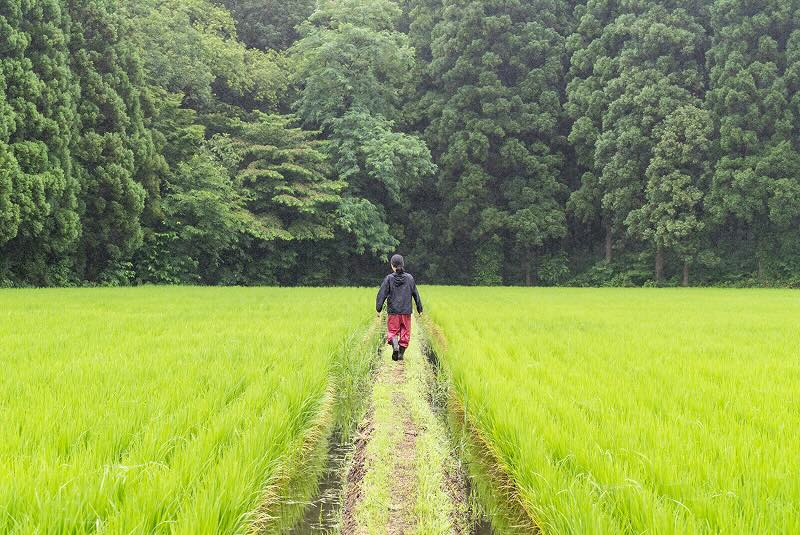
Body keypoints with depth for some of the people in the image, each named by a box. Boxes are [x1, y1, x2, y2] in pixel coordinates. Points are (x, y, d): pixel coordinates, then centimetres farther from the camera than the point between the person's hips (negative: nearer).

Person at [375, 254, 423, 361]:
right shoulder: (409, 278, 1)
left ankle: (395, 345, -21)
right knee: (405, 333, 11)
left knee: (392, 331, 7)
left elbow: (382, 294, -7)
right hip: (406, 312, 2)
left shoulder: (389, 278, -5)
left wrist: (378, 309, -2)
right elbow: (416, 294, 7)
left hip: (393, 311, -1)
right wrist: (419, 309, 16)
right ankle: (401, 354, 10)